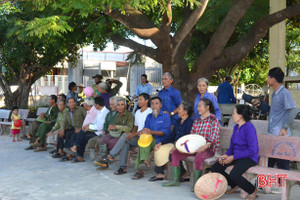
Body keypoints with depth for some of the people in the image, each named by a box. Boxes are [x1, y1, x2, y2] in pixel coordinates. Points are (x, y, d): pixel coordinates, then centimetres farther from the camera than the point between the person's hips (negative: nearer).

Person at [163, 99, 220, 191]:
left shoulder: (213, 120, -6)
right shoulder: (197, 120, 15)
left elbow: (214, 137, -17)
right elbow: (191, 135, 15)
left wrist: (206, 146, -33)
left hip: (209, 148, -7)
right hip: (196, 147, 8)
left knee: (199, 156, -40)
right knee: (175, 153, -5)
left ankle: (196, 183, -25)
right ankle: (175, 180, 1)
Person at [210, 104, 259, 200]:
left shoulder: (249, 128, -17)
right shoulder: (236, 127, 10)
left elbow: (253, 150, -22)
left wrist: (233, 157, -21)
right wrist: (226, 155, -3)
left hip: (249, 157, -8)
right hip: (236, 156, 9)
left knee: (234, 174, -33)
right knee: (215, 168, -6)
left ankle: (252, 190, -2)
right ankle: (234, 185, 17)